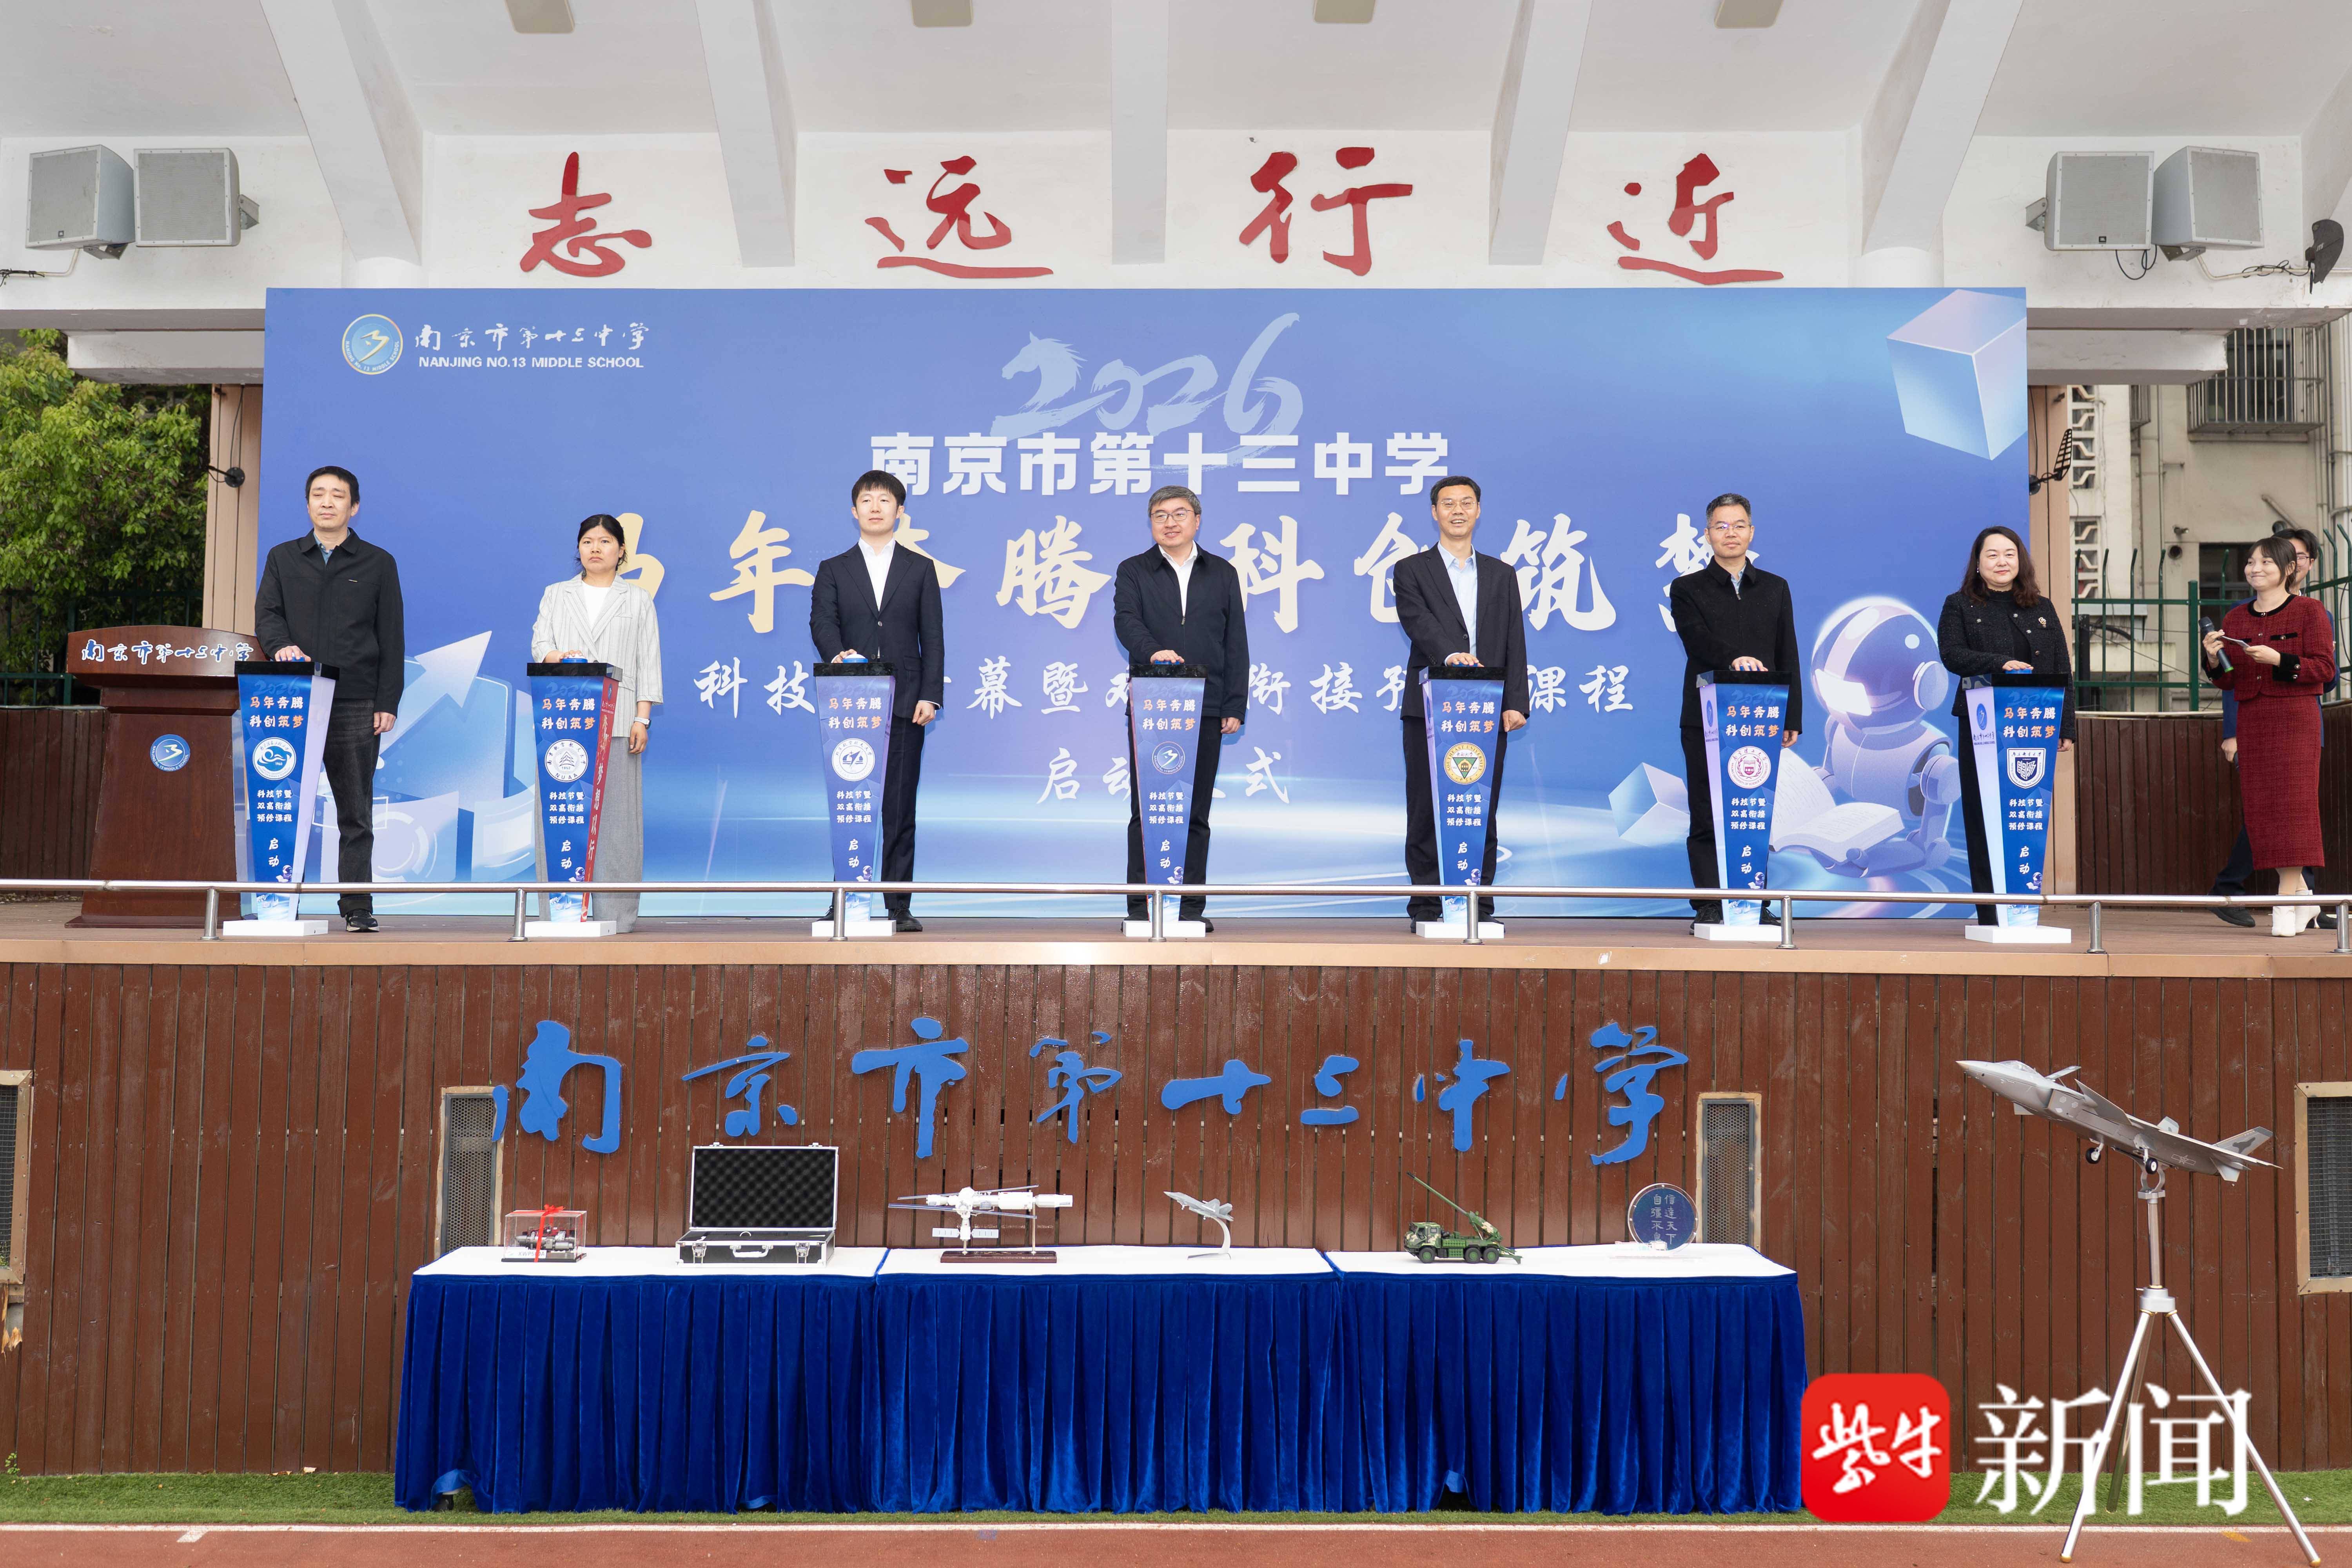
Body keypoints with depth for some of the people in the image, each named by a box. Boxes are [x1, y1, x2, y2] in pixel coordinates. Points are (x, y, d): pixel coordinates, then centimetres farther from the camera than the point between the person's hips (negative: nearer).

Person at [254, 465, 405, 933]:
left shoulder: (378, 564, 10)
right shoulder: (283, 559, 16)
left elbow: (391, 638, 6)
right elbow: (266, 614, 7)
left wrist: (388, 702, -2)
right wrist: (281, 645, -17)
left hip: (356, 705, -1)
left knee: (356, 813, 0)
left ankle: (358, 906, 3)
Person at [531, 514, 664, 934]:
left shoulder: (638, 600, 14)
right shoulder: (556, 595, 19)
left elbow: (648, 663, 8)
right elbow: (539, 644, 8)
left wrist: (642, 718, -3)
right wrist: (556, 657, -17)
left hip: (616, 721, -1)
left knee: (615, 812, -5)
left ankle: (616, 912, -2)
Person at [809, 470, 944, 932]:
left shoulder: (921, 569, 12)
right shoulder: (833, 570, 12)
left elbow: (932, 638, 7)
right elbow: (822, 623, -3)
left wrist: (930, 696, -4)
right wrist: (837, 654, -25)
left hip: (904, 704, 0)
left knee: (900, 808, 0)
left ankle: (898, 907, 3)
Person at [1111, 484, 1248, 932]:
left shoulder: (1223, 573, 14)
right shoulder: (1133, 571, 8)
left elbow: (1236, 642, 10)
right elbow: (1126, 621, -10)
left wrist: (1235, 706, 2)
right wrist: (1154, 651, -31)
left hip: (1206, 709, 2)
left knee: (1196, 814, 4)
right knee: (1145, 811, -1)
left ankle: (1192, 907, 9)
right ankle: (1140, 908, 3)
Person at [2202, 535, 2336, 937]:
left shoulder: (2309, 611, 0)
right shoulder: (2236, 619, 13)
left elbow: (2325, 669, -7)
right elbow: (2227, 681, 13)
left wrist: (2278, 660, -18)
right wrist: (2214, 659, -8)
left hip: (2295, 717, -5)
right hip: (2251, 720, 5)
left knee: (2292, 802, -9)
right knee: (2261, 807, 3)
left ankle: (2286, 900, -10)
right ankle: (2302, 895, 15)